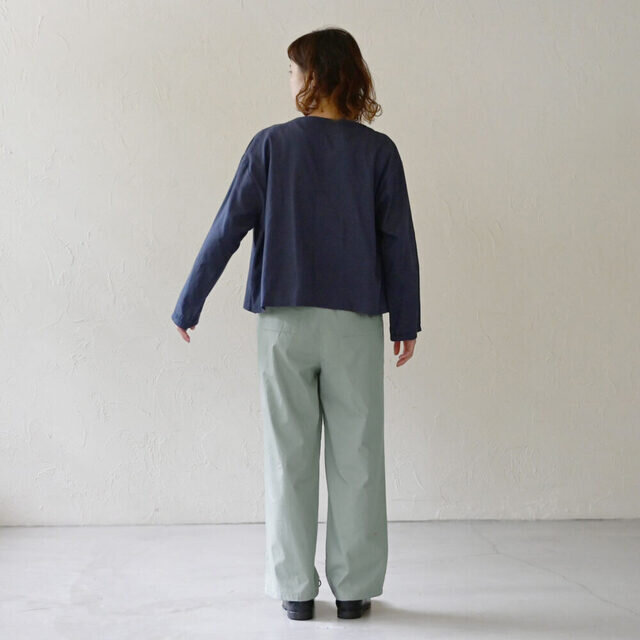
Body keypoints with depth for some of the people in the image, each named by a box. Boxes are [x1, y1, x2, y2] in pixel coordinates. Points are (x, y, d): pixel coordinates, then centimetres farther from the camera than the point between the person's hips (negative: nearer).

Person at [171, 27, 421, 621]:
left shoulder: (271, 144, -1)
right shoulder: (378, 151, 0)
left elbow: (226, 231, -2)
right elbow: (398, 242, 0)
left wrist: (187, 306, 5)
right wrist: (406, 322, 7)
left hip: (284, 321, 0)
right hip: (355, 323, 0)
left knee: (289, 456, 7)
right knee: (355, 456, 7)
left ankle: (296, 589, 12)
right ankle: (354, 588, 12)